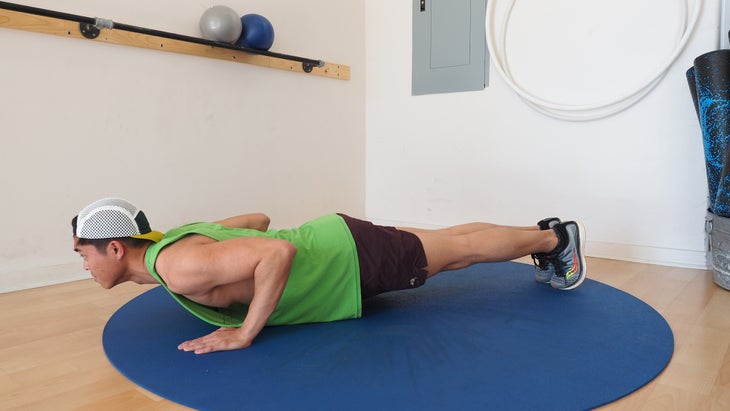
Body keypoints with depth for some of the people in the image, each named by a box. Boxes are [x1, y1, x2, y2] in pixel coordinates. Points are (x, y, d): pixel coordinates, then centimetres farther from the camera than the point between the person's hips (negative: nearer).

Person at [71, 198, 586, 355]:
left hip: (353, 258, -8)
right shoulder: (179, 239, 4)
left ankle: (557, 237, 29)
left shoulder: (178, 266, -25)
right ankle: (544, 233, 38)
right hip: (332, 241, 8)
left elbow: (278, 251, -37)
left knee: (460, 250, 9)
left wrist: (245, 332, -28)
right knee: (446, 246, 20)